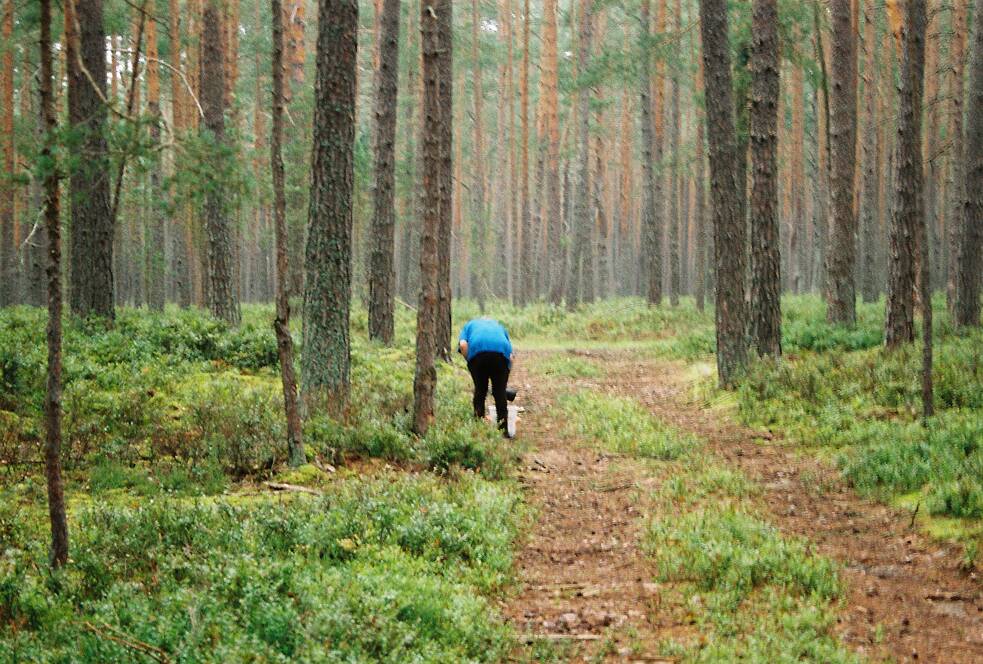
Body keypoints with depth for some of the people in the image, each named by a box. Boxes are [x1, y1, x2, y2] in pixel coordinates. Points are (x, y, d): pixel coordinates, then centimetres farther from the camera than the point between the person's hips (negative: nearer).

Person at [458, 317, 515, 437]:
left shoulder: (470, 325, 34)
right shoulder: (500, 326, 37)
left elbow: (463, 344, 8)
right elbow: (511, 355, 25)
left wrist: (470, 363, 15)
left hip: (476, 351, -1)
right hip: (501, 351, 1)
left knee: (480, 390, 14)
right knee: (500, 392, 11)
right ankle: (503, 430, 12)